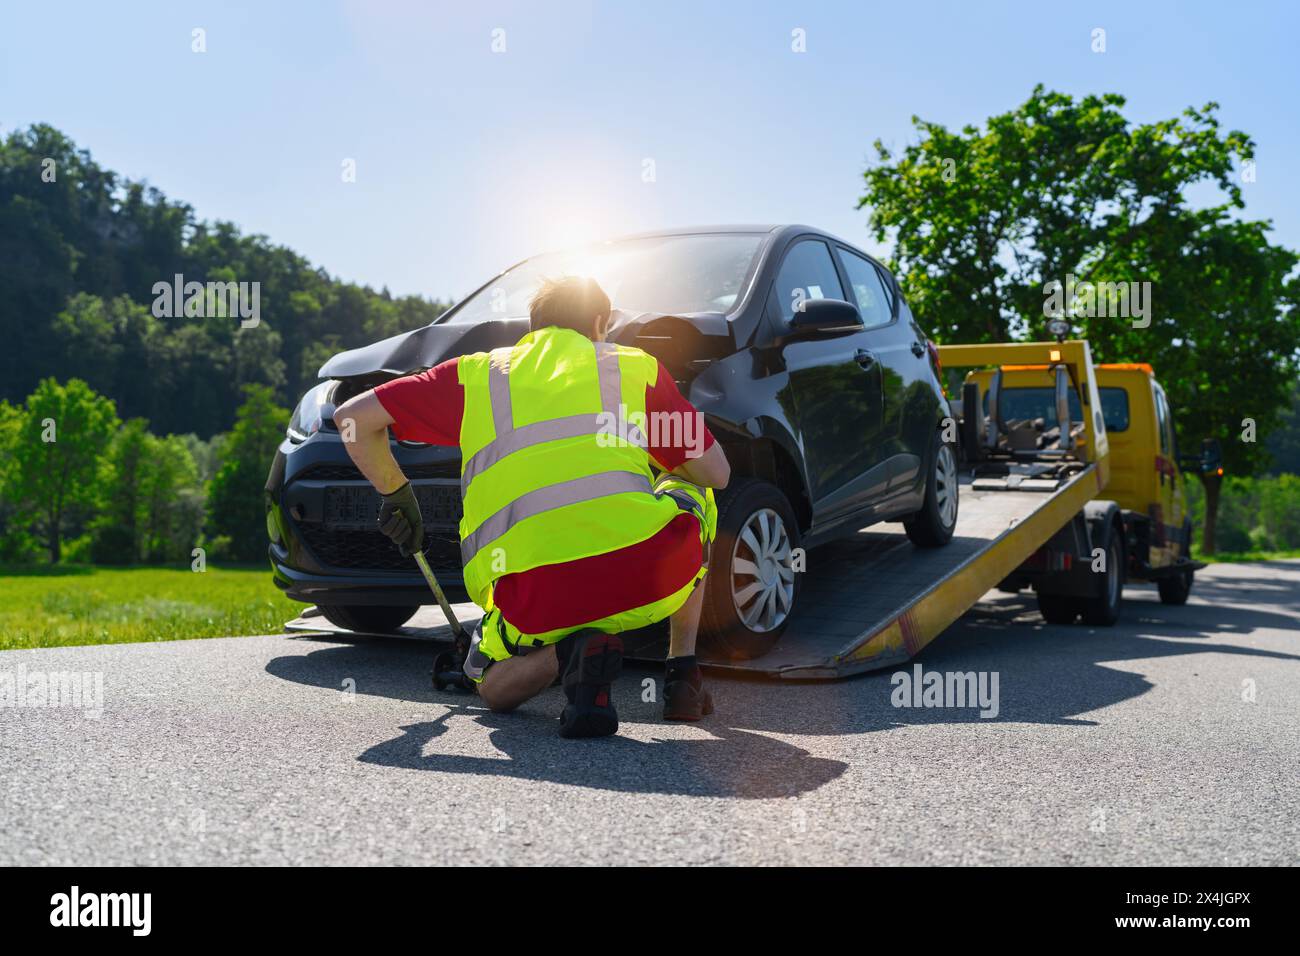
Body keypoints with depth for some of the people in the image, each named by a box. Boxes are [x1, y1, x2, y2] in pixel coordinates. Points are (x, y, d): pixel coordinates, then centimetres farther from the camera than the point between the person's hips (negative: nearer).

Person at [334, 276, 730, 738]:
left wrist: (395, 493, 34)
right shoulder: (635, 365, 19)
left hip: (536, 600, 0)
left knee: (493, 688, 32)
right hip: (650, 572, 0)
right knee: (690, 493, 34)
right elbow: (717, 473, 20)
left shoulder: (478, 373, 22)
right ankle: (683, 673, 21)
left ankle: (568, 652, -4)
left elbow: (353, 417, 21)